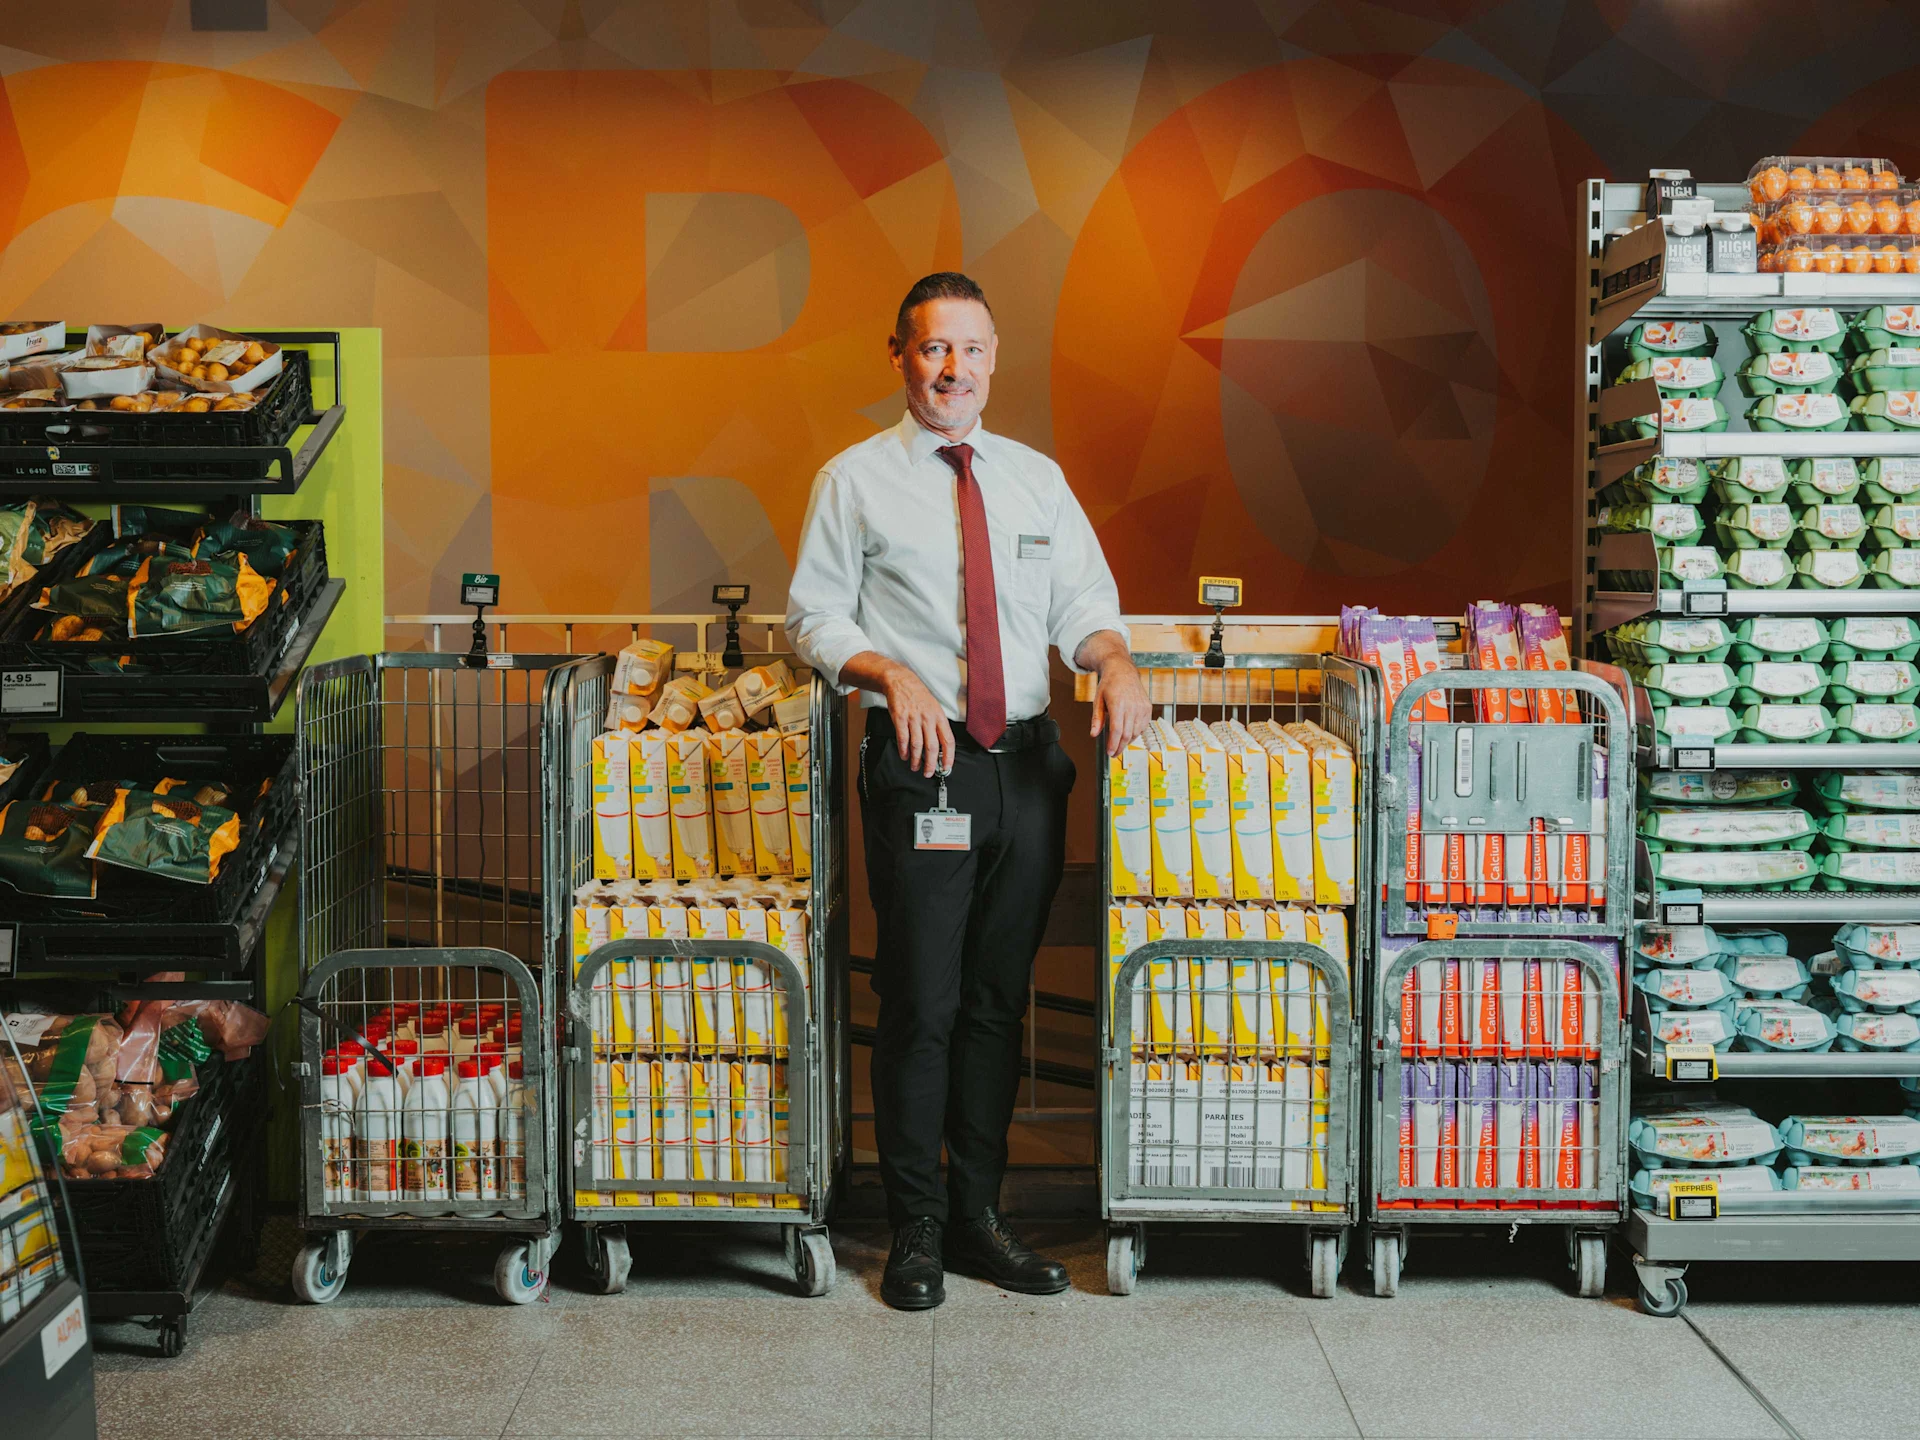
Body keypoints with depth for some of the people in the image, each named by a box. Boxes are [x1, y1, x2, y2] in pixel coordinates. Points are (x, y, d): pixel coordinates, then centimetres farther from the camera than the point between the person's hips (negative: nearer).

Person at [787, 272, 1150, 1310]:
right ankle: (916, 1227, 14)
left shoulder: (1037, 478, 13)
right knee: (921, 1001, -1)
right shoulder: (855, 480, 1)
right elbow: (815, 616, 0)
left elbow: (1081, 601, 10)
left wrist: (1113, 657, -12)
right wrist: (892, 673, -18)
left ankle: (977, 1214, 23)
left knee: (1000, 997, 11)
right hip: (921, 761, -4)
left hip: (1029, 761, 4)